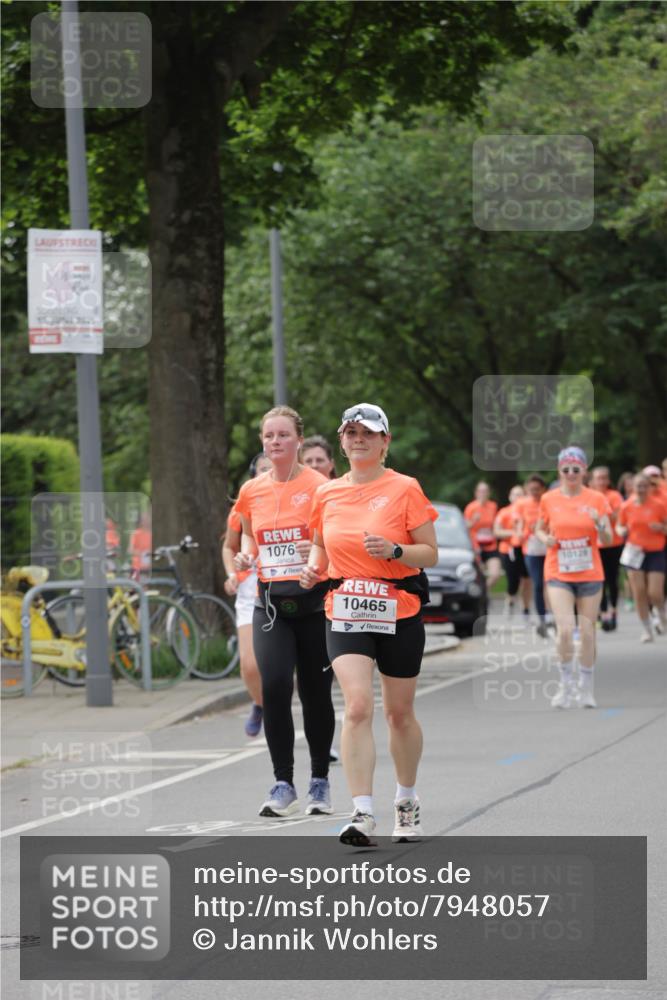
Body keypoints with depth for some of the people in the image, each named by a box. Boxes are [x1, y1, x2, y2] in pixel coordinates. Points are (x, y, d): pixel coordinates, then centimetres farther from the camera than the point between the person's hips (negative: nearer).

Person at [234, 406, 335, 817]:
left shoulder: (319, 486, -4)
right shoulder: (251, 491, 8)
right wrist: (245, 555, 2)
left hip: (314, 601, -2)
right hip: (270, 602, 2)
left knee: (316, 693, 4)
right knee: (274, 686, -13)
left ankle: (320, 782, 18)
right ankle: (283, 784, -7)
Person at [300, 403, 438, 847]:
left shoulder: (405, 488, -4)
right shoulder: (327, 494, 7)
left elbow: (430, 553, -3)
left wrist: (394, 551, -21)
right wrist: (314, 568, 1)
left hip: (399, 613, -2)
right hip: (346, 613, 2)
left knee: (400, 712, 10)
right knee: (358, 706, -15)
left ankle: (407, 801, 32)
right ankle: (363, 814, -19)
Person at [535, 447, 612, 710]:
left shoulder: (596, 499, 0)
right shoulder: (549, 500, 1)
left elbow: (607, 540, 0)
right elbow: (539, 529, 15)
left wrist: (600, 524, -21)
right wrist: (545, 539, -8)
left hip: (590, 574, 1)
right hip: (558, 574, -1)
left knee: (587, 633, 4)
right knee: (565, 630, -16)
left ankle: (586, 689, 20)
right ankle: (567, 685, 2)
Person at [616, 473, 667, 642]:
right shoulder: (626, 506, 1)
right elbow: (620, 526, 15)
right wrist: (622, 531, -7)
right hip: (635, 552, 2)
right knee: (639, 593, -4)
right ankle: (647, 630, 10)